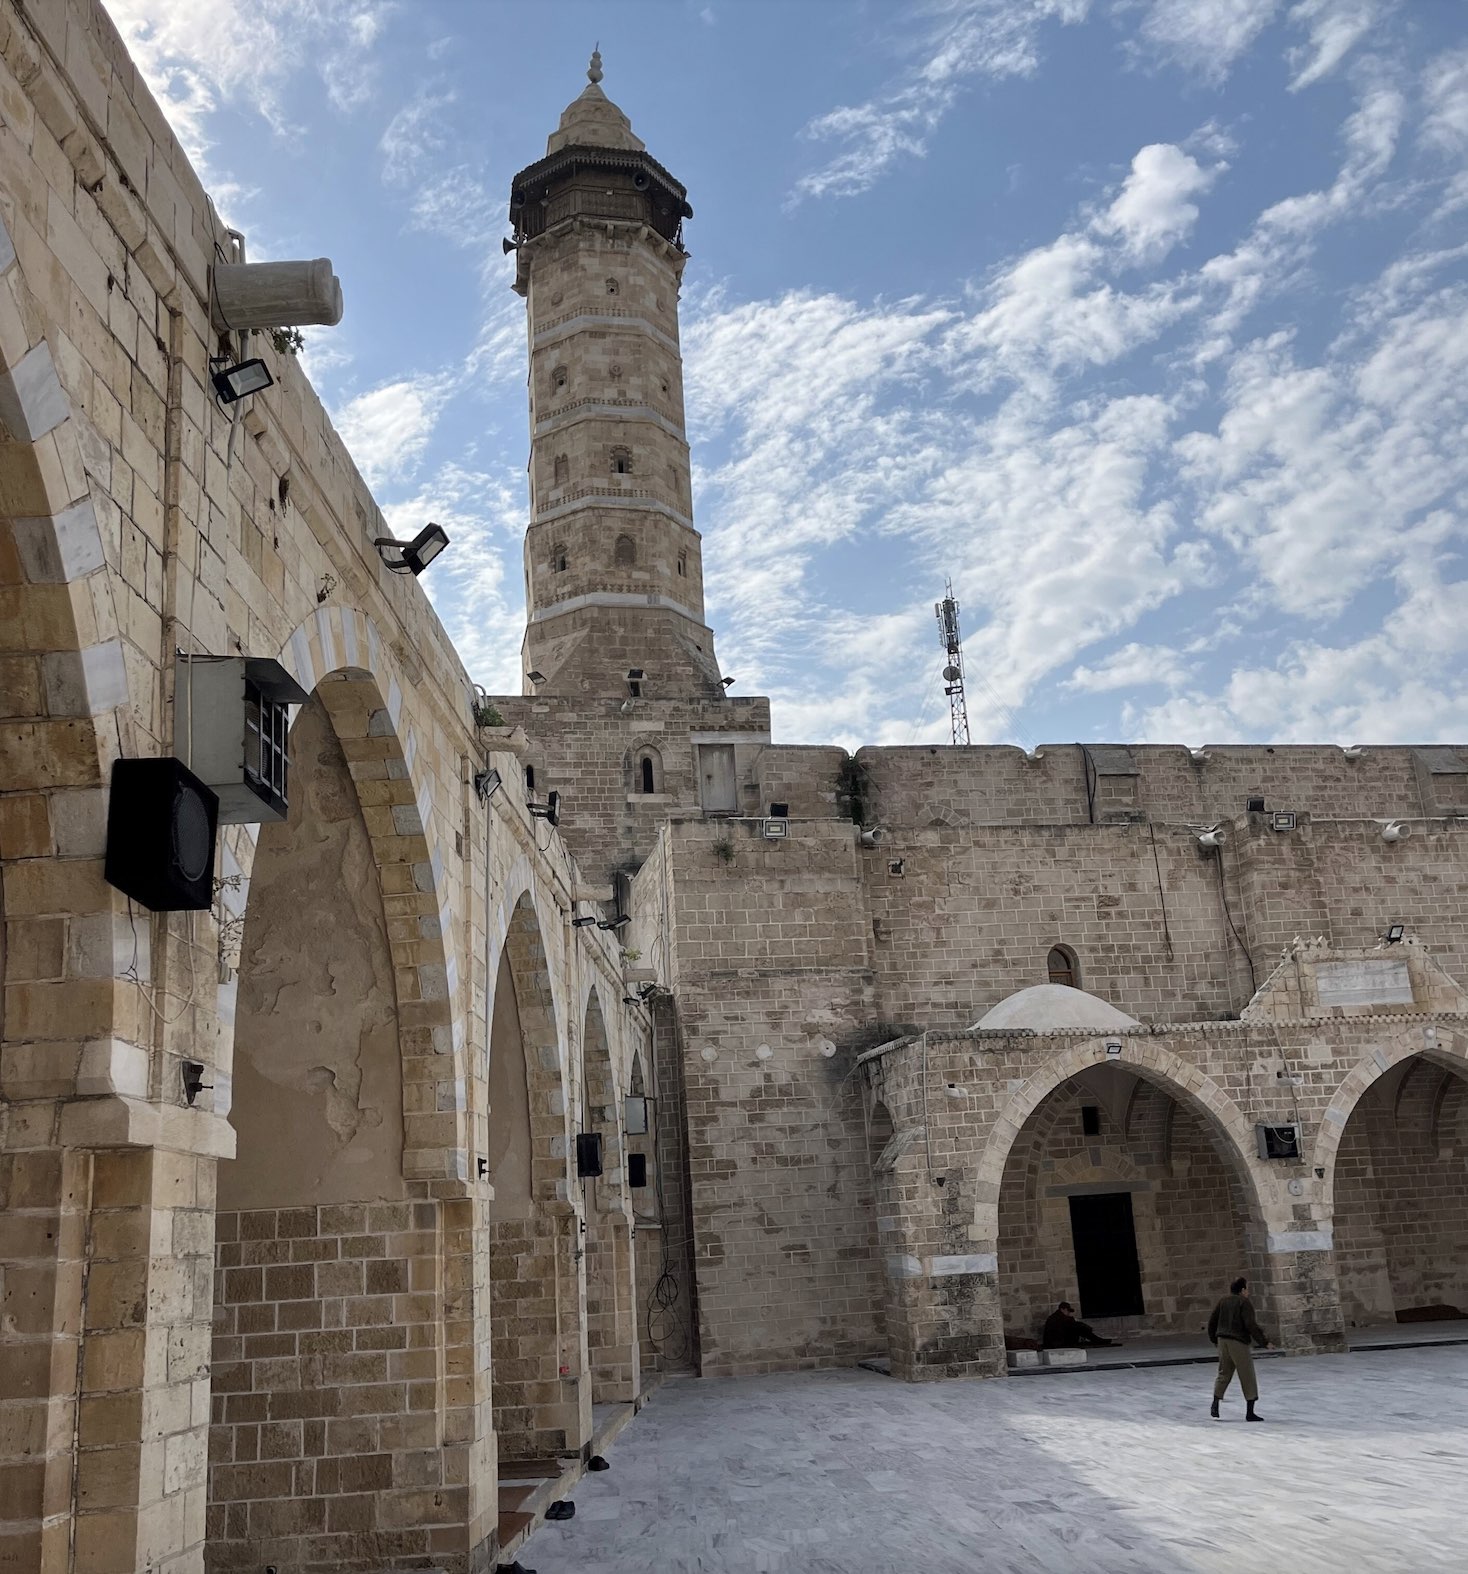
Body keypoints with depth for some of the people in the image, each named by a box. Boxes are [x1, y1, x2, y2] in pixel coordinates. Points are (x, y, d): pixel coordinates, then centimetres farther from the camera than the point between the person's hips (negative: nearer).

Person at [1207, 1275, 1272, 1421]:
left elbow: (1212, 1322, 14)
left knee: (1223, 1374, 16)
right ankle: (1250, 1413, 4)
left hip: (1222, 1340, 6)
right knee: (1248, 1377, 3)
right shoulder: (1244, 1303, -8)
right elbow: (1251, 1325, -17)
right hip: (1238, 1343, -6)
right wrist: (1264, 1342, -11)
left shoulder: (1223, 1301, 11)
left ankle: (1215, 1405, 6)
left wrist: (1215, 1339, 27)